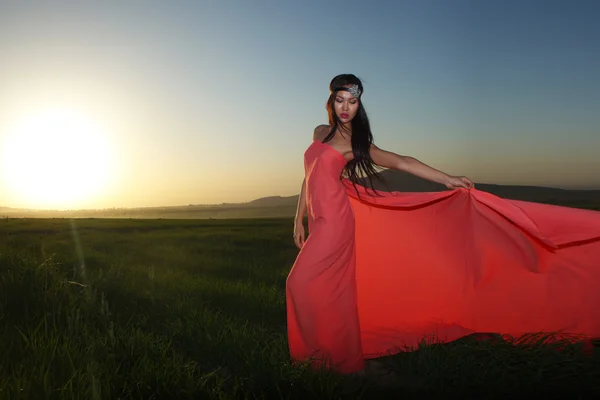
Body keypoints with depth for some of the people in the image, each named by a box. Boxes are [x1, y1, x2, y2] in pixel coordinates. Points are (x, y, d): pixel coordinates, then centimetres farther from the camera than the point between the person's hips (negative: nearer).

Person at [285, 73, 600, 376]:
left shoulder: (357, 143, 0)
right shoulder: (320, 133, 15)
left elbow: (401, 162, -5)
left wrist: (448, 180, -10)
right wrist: (299, 218, 15)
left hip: (334, 220, -6)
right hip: (319, 221, 6)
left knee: (303, 283, -11)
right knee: (328, 288, 10)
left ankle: (334, 358, 1)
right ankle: (340, 355, 23)